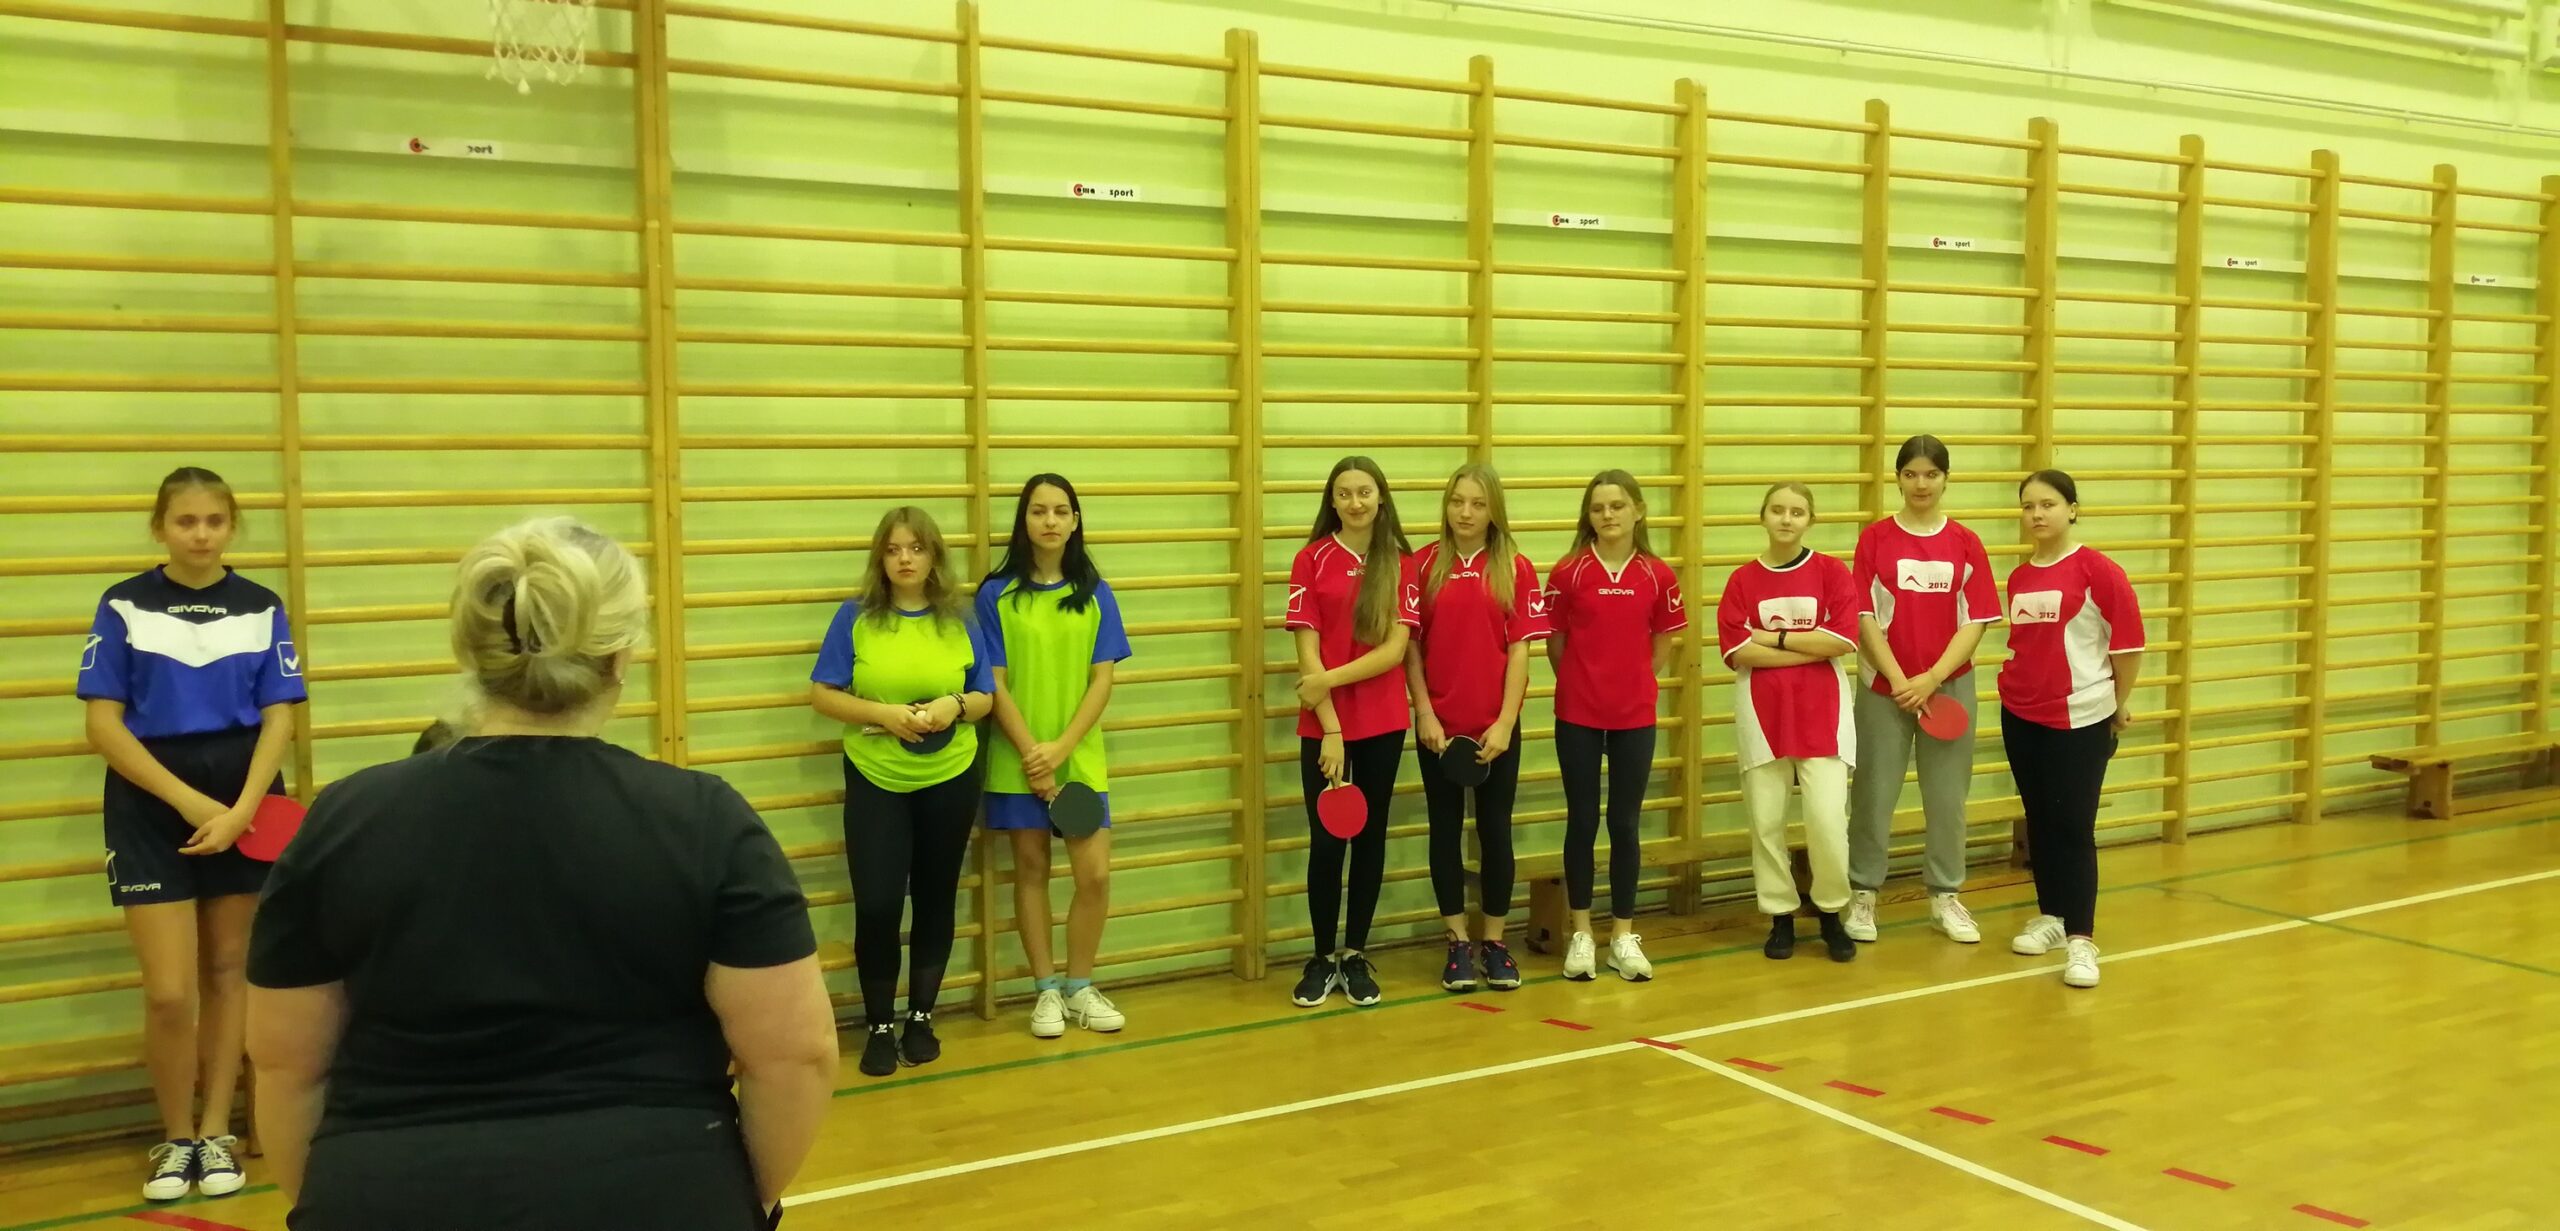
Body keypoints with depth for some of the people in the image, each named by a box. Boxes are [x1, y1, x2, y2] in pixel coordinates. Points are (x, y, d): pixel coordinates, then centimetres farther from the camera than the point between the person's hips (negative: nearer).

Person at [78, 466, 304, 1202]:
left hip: (246, 805, 2)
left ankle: (217, 1135, 20)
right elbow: (104, 725, -5)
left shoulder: (262, 608, 3)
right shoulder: (124, 607, -2)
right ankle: (175, 1139, 15)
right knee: (169, 992, -6)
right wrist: (189, 800, -15)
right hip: (152, 808, -2)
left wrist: (240, 810, -14)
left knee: (229, 973, 9)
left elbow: (279, 718, 0)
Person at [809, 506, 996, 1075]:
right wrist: (883, 713, -19)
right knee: (877, 905, -6)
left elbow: (986, 697, 6)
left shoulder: (958, 620, 1)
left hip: (949, 780, 2)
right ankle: (879, 1026, 11)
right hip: (876, 780, -2)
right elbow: (822, 695, -5)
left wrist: (956, 706, -16)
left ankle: (921, 1017, 26)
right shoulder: (856, 618, -4)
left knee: (935, 900, 10)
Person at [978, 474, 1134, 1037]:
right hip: (1019, 760, -1)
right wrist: (1031, 754, -11)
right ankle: (1047, 990, 20)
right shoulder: (996, 594, -3)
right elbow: (995, 684, -5)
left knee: (1095, 874, -2)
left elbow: (1102, 681, -1)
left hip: (1080, 756, 1)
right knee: (1031, 869, 7)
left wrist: (1060, 748, -12)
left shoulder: (1095, 594, 2)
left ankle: (1079, 986, 16)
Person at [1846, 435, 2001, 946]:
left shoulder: (1965, 543, 2)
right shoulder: (1875, 538, -2)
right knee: (1874, 793, 3)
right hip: (1885, 686, -1)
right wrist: (1899, 680, -12)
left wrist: (1931, 679, -12)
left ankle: (1945, 897, 21)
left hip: (1950, 687, 1)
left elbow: (1975, 622, -2)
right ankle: (1862, 895, 15)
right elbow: (1864, 617, -5)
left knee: (1948, 796, 8)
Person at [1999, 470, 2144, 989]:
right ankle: (2049, 916, 27)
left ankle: (2081, 940, 0)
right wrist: (2023, 687, 14)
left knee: (2074, 826, -5)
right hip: (2020, 716, 5)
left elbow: (2128, 640, -8)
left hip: (2080, 717, -5)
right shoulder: (2019, 577, 7)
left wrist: (2120, 704, 0)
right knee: (2039, 821, 13)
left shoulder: (2098, 570, -10)